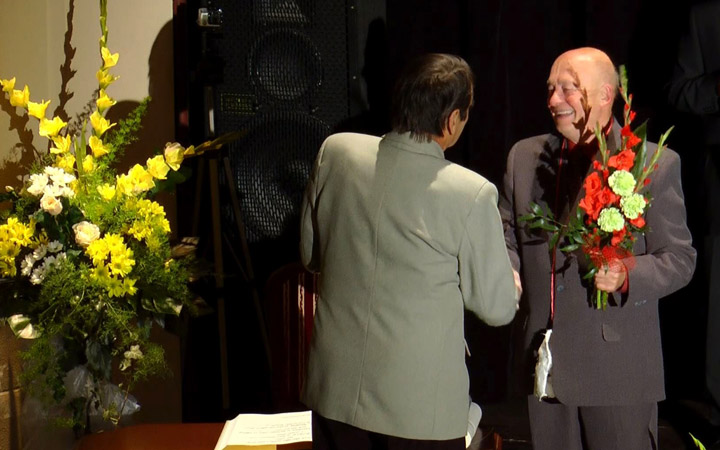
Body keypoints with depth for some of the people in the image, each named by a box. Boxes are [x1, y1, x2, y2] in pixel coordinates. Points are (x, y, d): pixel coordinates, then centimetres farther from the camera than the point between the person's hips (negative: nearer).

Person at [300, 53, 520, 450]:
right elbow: (497, 309, -8)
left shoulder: (335, 152, -7)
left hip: (335, 390, 4)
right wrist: (511, 283, 13)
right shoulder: (472, 194, -19)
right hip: (420, 405, -4)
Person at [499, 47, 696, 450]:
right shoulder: (524, 157, 9)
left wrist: (627, 276, -22)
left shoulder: (657, 164, -4)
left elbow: (679, 259, -3)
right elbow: (509, 238, 16)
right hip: (544, 361, 4)